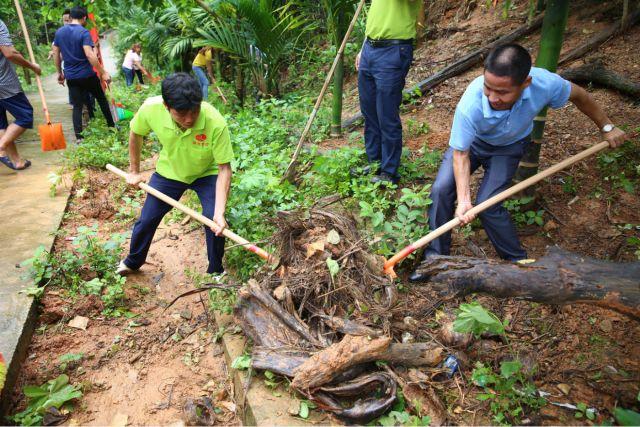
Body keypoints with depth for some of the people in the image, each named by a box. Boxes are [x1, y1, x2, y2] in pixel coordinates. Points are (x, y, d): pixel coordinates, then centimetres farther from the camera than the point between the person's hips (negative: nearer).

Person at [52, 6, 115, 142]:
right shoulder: (84, 32, -12)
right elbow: (90, 55, -22)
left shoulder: (59, 32, 7)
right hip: (87, 74, -4)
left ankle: (78, 136, 1)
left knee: (77, 106, 7)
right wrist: (103, 72, -19)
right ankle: (111, 125, 26)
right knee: (101, 98, 16)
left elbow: (55, 53, 12)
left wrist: (60, 72, 21)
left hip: (71, 76, 5)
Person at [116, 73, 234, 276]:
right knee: (147, 219, 12)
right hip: (169, 171, 3)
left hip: (207, 173, -2)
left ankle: (216, 271, 11)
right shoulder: (151, 109, -31)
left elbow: (224, 169, -31)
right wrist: (134, 171, 1)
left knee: (215, 222, -17)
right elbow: (135, 134, -7)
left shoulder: (216, 123, -39)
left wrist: (220, 211, -39)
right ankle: (133, 261, 42)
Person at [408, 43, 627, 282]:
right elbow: (461, 154, -27)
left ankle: (517, 261, 6)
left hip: (509, 147, 0)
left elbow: (578, 95, -10)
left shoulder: (544, 84, -34)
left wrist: (606, 127, 2)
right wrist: (463, 199, -35)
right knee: (441, 190, -15)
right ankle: (435, 258, 2)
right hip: (472, 141, 0)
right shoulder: (470, 106, -40)